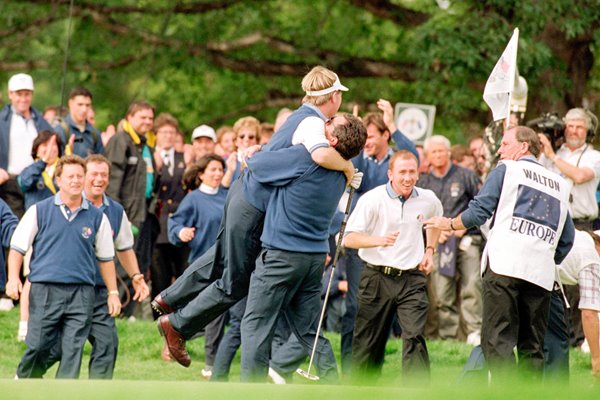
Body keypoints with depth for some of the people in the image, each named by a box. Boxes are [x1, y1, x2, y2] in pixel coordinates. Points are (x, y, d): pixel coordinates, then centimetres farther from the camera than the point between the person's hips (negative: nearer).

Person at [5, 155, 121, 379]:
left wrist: (113, 292, 14)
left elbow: (105, 257, 16)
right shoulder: (39, 211, 4)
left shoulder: (96, 217, 10)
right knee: (38, 346, -2)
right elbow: (17, 247, 6)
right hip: (45, 290, -2)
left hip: (81, 293, 2)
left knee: (73, 351, -3)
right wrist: (13, 278, -7)